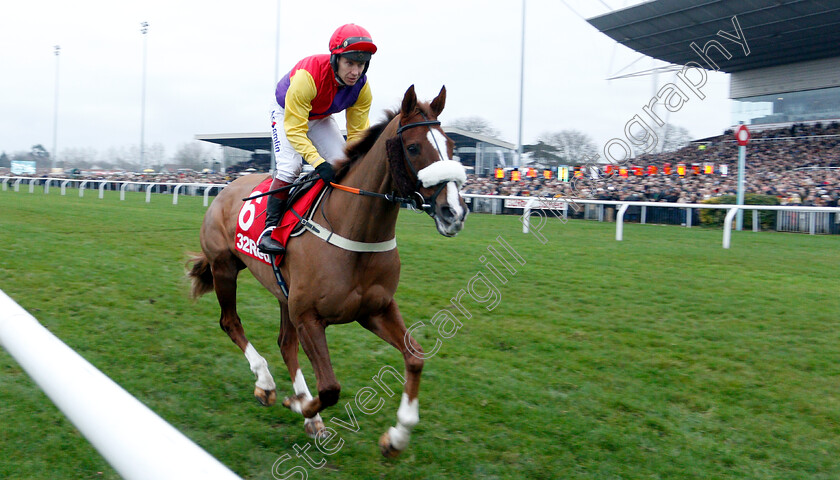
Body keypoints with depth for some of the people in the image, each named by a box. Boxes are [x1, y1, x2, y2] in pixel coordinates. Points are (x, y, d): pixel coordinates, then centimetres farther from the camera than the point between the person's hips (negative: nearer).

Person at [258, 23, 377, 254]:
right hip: (287, 113, -5)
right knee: (289, 165, -24)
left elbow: (358, 132, -17)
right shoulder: (307, 76, -42)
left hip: (321, 119, 5)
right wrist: (318, 162, -51)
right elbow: (294, 129, -41)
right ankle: (270, 228, -15)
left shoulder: (362, 88, -25)